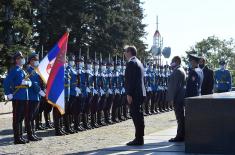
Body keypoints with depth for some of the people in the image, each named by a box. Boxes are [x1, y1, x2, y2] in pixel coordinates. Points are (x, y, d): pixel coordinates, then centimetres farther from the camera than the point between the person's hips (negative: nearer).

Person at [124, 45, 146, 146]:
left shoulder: (131, 63, -12)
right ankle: (139, 138, 17)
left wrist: (129, 94, -20)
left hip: (134, 93, -10)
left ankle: (138, 139, -6)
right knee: (138, 116, 12)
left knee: (136, 116, -8)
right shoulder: (138, 62, 19)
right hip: (140, 93, 10)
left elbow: (131, 80, -19)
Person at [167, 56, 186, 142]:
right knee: (181, 117, 12)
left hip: (177, 98, -11)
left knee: (180, 117, -7)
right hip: (180, 97, 11)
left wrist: (171, 98, -19)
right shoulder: (181, 70, 18)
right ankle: (181, 135, 18)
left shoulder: (177, 71, -15)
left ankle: (180, 136, -4)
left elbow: (175, 86, -20)